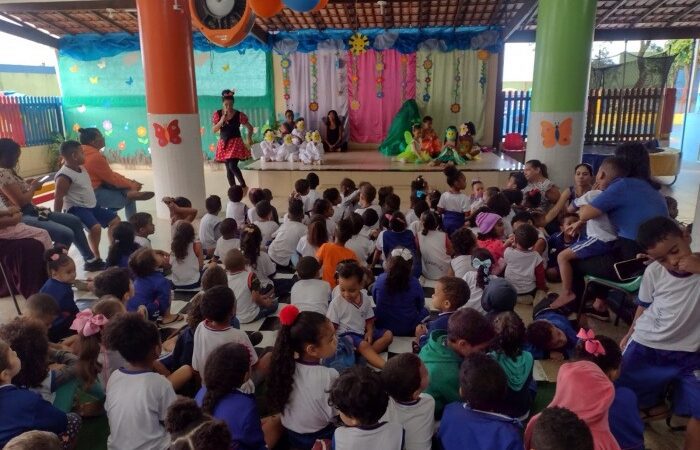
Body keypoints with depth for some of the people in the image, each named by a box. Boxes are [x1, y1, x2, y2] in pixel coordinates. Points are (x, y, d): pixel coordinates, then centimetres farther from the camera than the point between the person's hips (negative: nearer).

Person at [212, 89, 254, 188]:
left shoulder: (239, 115, -7)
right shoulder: (217, 114, -1)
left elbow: (250, 127, 4)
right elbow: (214, 130, -4)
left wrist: (249, 138, -7)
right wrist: (222, 120, -16)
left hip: (235, 143, -4)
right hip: (223, 144, 4)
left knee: (233, 166, -18)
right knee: (228, 169, 6)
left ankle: (243, 186, -1)